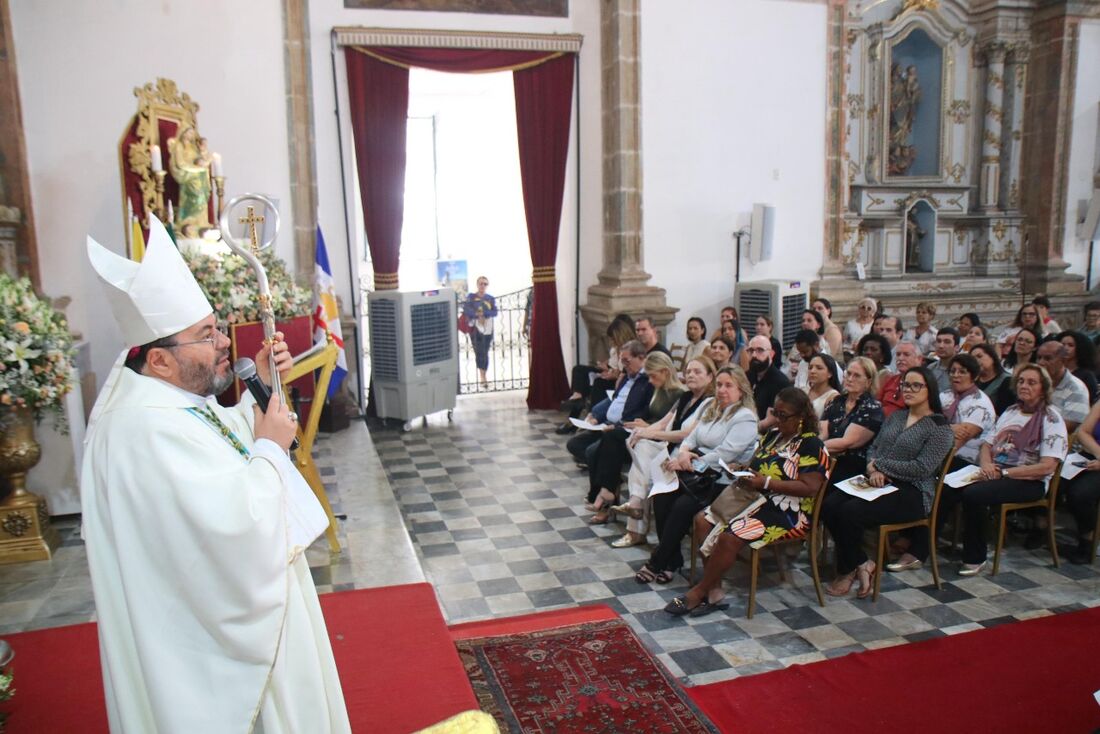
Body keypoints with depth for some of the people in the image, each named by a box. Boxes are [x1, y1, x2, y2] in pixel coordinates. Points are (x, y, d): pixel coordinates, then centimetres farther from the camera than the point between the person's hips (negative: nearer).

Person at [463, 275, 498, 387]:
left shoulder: (491, 299, 9)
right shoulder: (471, 297, 2)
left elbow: (495, 312, -4)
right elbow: (466, 310, -11)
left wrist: (483, 313, -18)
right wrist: (477, 314, -24)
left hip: (488, 329, 3)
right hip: (475, 328, -2)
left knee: (485, 353, 5)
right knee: (479, 352, -11)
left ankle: (484, 376, 16)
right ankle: (483, 377, -11)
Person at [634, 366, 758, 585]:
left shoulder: (745, 418, -7)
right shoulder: (709, 406, 17)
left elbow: (723, 455, -15)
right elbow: (692, 437, 16)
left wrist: (689, 463, -14)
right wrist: (683, 451, -7)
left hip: (721, 479, -7)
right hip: (695, 470, 7)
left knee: (683, 505, -29)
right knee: (661, 495, -21)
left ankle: (657, 563, -15)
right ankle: (671, 559, -11)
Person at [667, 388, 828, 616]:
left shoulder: (811, 445, -10)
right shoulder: (772, 435, 14)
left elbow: (809, 487, -20)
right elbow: (755, 466, 23)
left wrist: (766, 482, -23)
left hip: (787, 513, -9)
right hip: (756, 499, 9)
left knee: (729, 536, -28)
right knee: (703, 520, -8)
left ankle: (698, 592, -8)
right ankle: (714, 592, -10)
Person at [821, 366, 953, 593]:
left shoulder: (939, 427, -3)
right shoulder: (895, 416, 18)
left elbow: (922, 468, -13)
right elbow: (873, 448, 17)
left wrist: (880, 464, -11)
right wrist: (873, 469, -6)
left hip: (912, 493, -7)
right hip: (880, 484, 7)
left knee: (850, 512, -29)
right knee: (828, 506, -20)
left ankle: (847, 571, -6)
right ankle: (862, 564, -8)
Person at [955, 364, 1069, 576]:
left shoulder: (1051, 420, -3)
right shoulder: (1010, 412, 17)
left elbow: (1047, 467, -13)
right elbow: (987, 445, 17)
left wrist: (1004, 473, -16)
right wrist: (986, 464, -6)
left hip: (1029, 482, -6)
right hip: (995, 475, 6)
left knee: (973, 494, -32)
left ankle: (975, 559, -17)